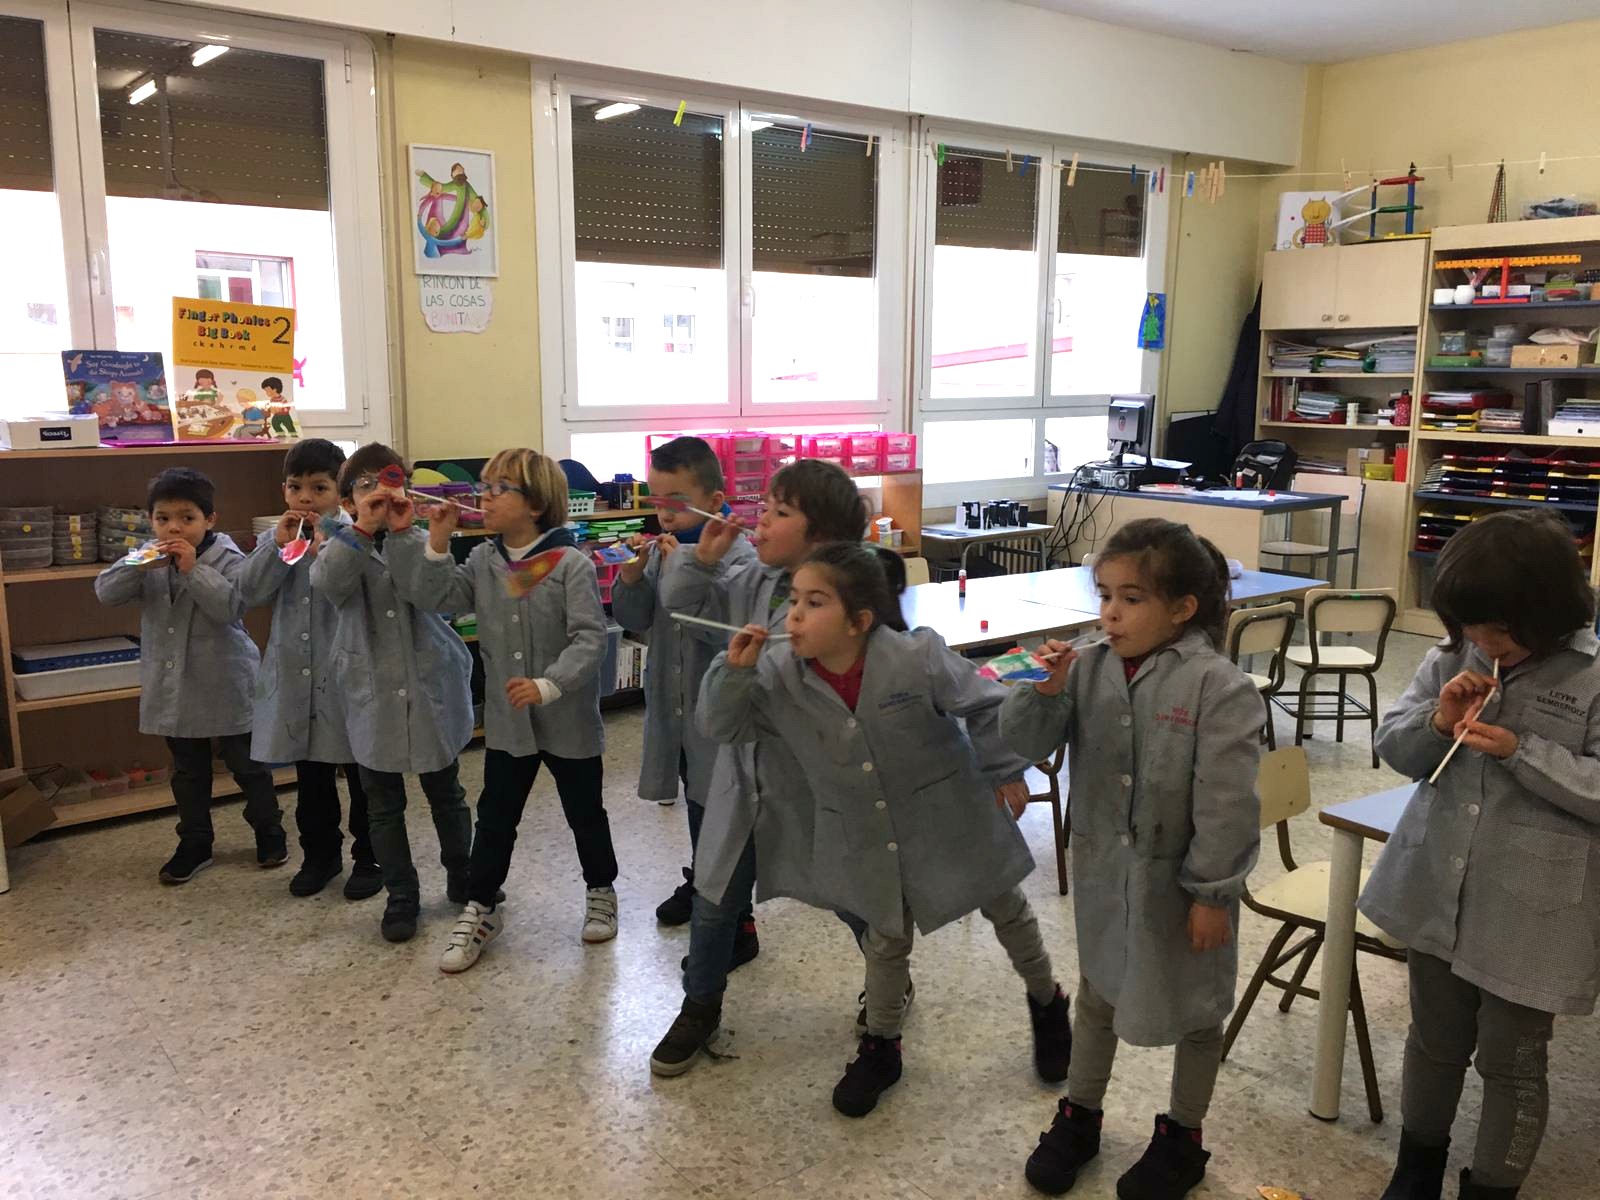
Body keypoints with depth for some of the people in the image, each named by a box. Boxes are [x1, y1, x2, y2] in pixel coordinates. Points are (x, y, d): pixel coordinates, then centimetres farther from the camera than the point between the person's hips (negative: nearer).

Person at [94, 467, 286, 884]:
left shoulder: (227, 558, -13)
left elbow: (232, 607, -25)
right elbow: (105, 591, -5)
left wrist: (193, 569, -28)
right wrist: (140, 565, -21)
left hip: (224, 684, -5)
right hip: (173, 686, 5)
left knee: (247, 764, 9)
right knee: (188, 772, 16)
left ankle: (270, 831, 25)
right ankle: (195, 844, 28)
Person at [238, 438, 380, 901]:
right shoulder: (277, 538, 6)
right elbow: (250, 592, -4)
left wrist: (324, 548, -24)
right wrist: (279, 546, -14)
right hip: (295, 676, 5)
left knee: (362, 777, 8)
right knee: (310, 778, 18)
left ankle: (368, 858, 22)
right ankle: (320, 854, 33)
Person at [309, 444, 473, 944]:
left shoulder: (419, 541, 1)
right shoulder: (342, 542, 0)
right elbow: (325, 583, -22)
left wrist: (402, 531, -21)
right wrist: (364, 527, -27)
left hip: (430, 688, 0)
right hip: (372, 693, 0)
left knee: (446, 794, 15)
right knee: (384, 805, 9)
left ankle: (461, 877, 33)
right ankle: (401, 897, 23)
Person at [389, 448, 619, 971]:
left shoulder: (570, 563, -16)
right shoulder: (482, 561, 2)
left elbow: (589, 637, -21)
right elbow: (435, 598, -5)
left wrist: (548, 685, -31)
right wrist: (437, 543, -14)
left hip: (567, 718, -4)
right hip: (506, 719, 4)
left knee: (584, 813, 14)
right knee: (495, 817, 13)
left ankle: (600, 891, 37)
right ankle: (480, 908, 28)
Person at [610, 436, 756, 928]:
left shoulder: (737, 555, -18)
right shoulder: (661, 549, 2)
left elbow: (723, 628, -27)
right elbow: (634, 620, 6)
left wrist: (681, 570, -28)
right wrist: (631, 578, -13)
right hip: (675, 703, 7)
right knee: (696, 803, 24)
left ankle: (736, 922, 16)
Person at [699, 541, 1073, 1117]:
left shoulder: (918, 659, -30)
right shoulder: (781, 676, -18)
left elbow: (987, 708, -15)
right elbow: (724, 725, -9)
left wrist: (1005, 772, -4)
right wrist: (734, 670, -27)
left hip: (951, 818, -2)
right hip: (870, 841, 2)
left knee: (1007, 912, 20)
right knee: (885, 941, 19)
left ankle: (1048, 1004, 48)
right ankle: (880, 1047, 42)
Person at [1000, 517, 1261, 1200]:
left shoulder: (1217, 687, -21)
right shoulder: (1089, 668, -6)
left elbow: (1227, 803, -19)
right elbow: (1021, 745, -7)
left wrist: (1213, 894, -17)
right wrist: (1044, 690, -25)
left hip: (1181, 882, -4)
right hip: (1104, 872, 5)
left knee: (1192, 1008, 17)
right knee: (1097, 991, 22)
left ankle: (1182, 1137, 39)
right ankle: (1079, 1116, 43)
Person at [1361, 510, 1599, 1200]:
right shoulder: (1453, 655, -2)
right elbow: (1392, 746, 3)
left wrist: (1519, 751, -26)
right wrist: (1438, 722, -16)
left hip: (1530, 912, -4)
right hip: (1435, 891, 5)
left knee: (1512, 1064, 14)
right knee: (1434, 1041, 22)